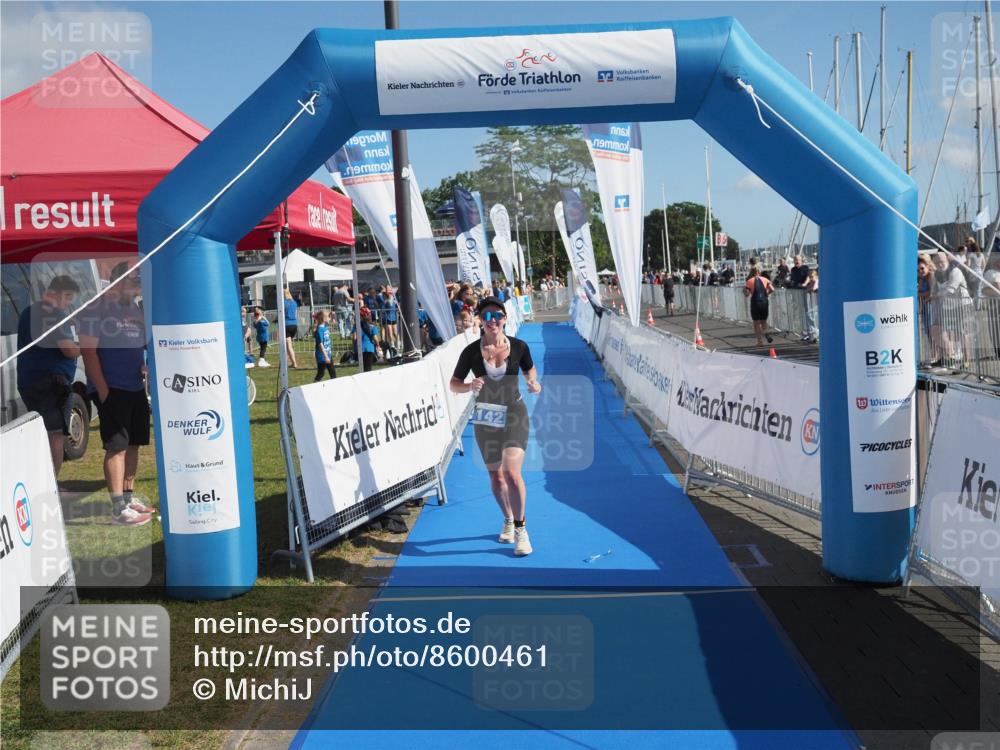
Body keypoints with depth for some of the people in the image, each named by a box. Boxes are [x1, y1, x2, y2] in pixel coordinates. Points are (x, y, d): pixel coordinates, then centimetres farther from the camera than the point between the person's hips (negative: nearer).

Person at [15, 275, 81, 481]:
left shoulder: (28, 313, 19)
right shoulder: (55, 315, -11)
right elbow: (69, 350, -18)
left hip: (27, 381, 9)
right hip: (51, 381, -9)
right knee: (56, 434, -8)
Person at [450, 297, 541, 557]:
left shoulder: (518, 347, -7)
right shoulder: (472, 351, -9)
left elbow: (530, 369, 12)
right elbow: (454, 384, -3)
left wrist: (533, 382, -9)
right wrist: (470, 386, -24)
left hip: (514, 414, -2)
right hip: (485, 418, 2)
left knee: (512, 472, -17)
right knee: (495, 477, 12)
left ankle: (520, 529, 1)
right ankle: (508, 521, 38)